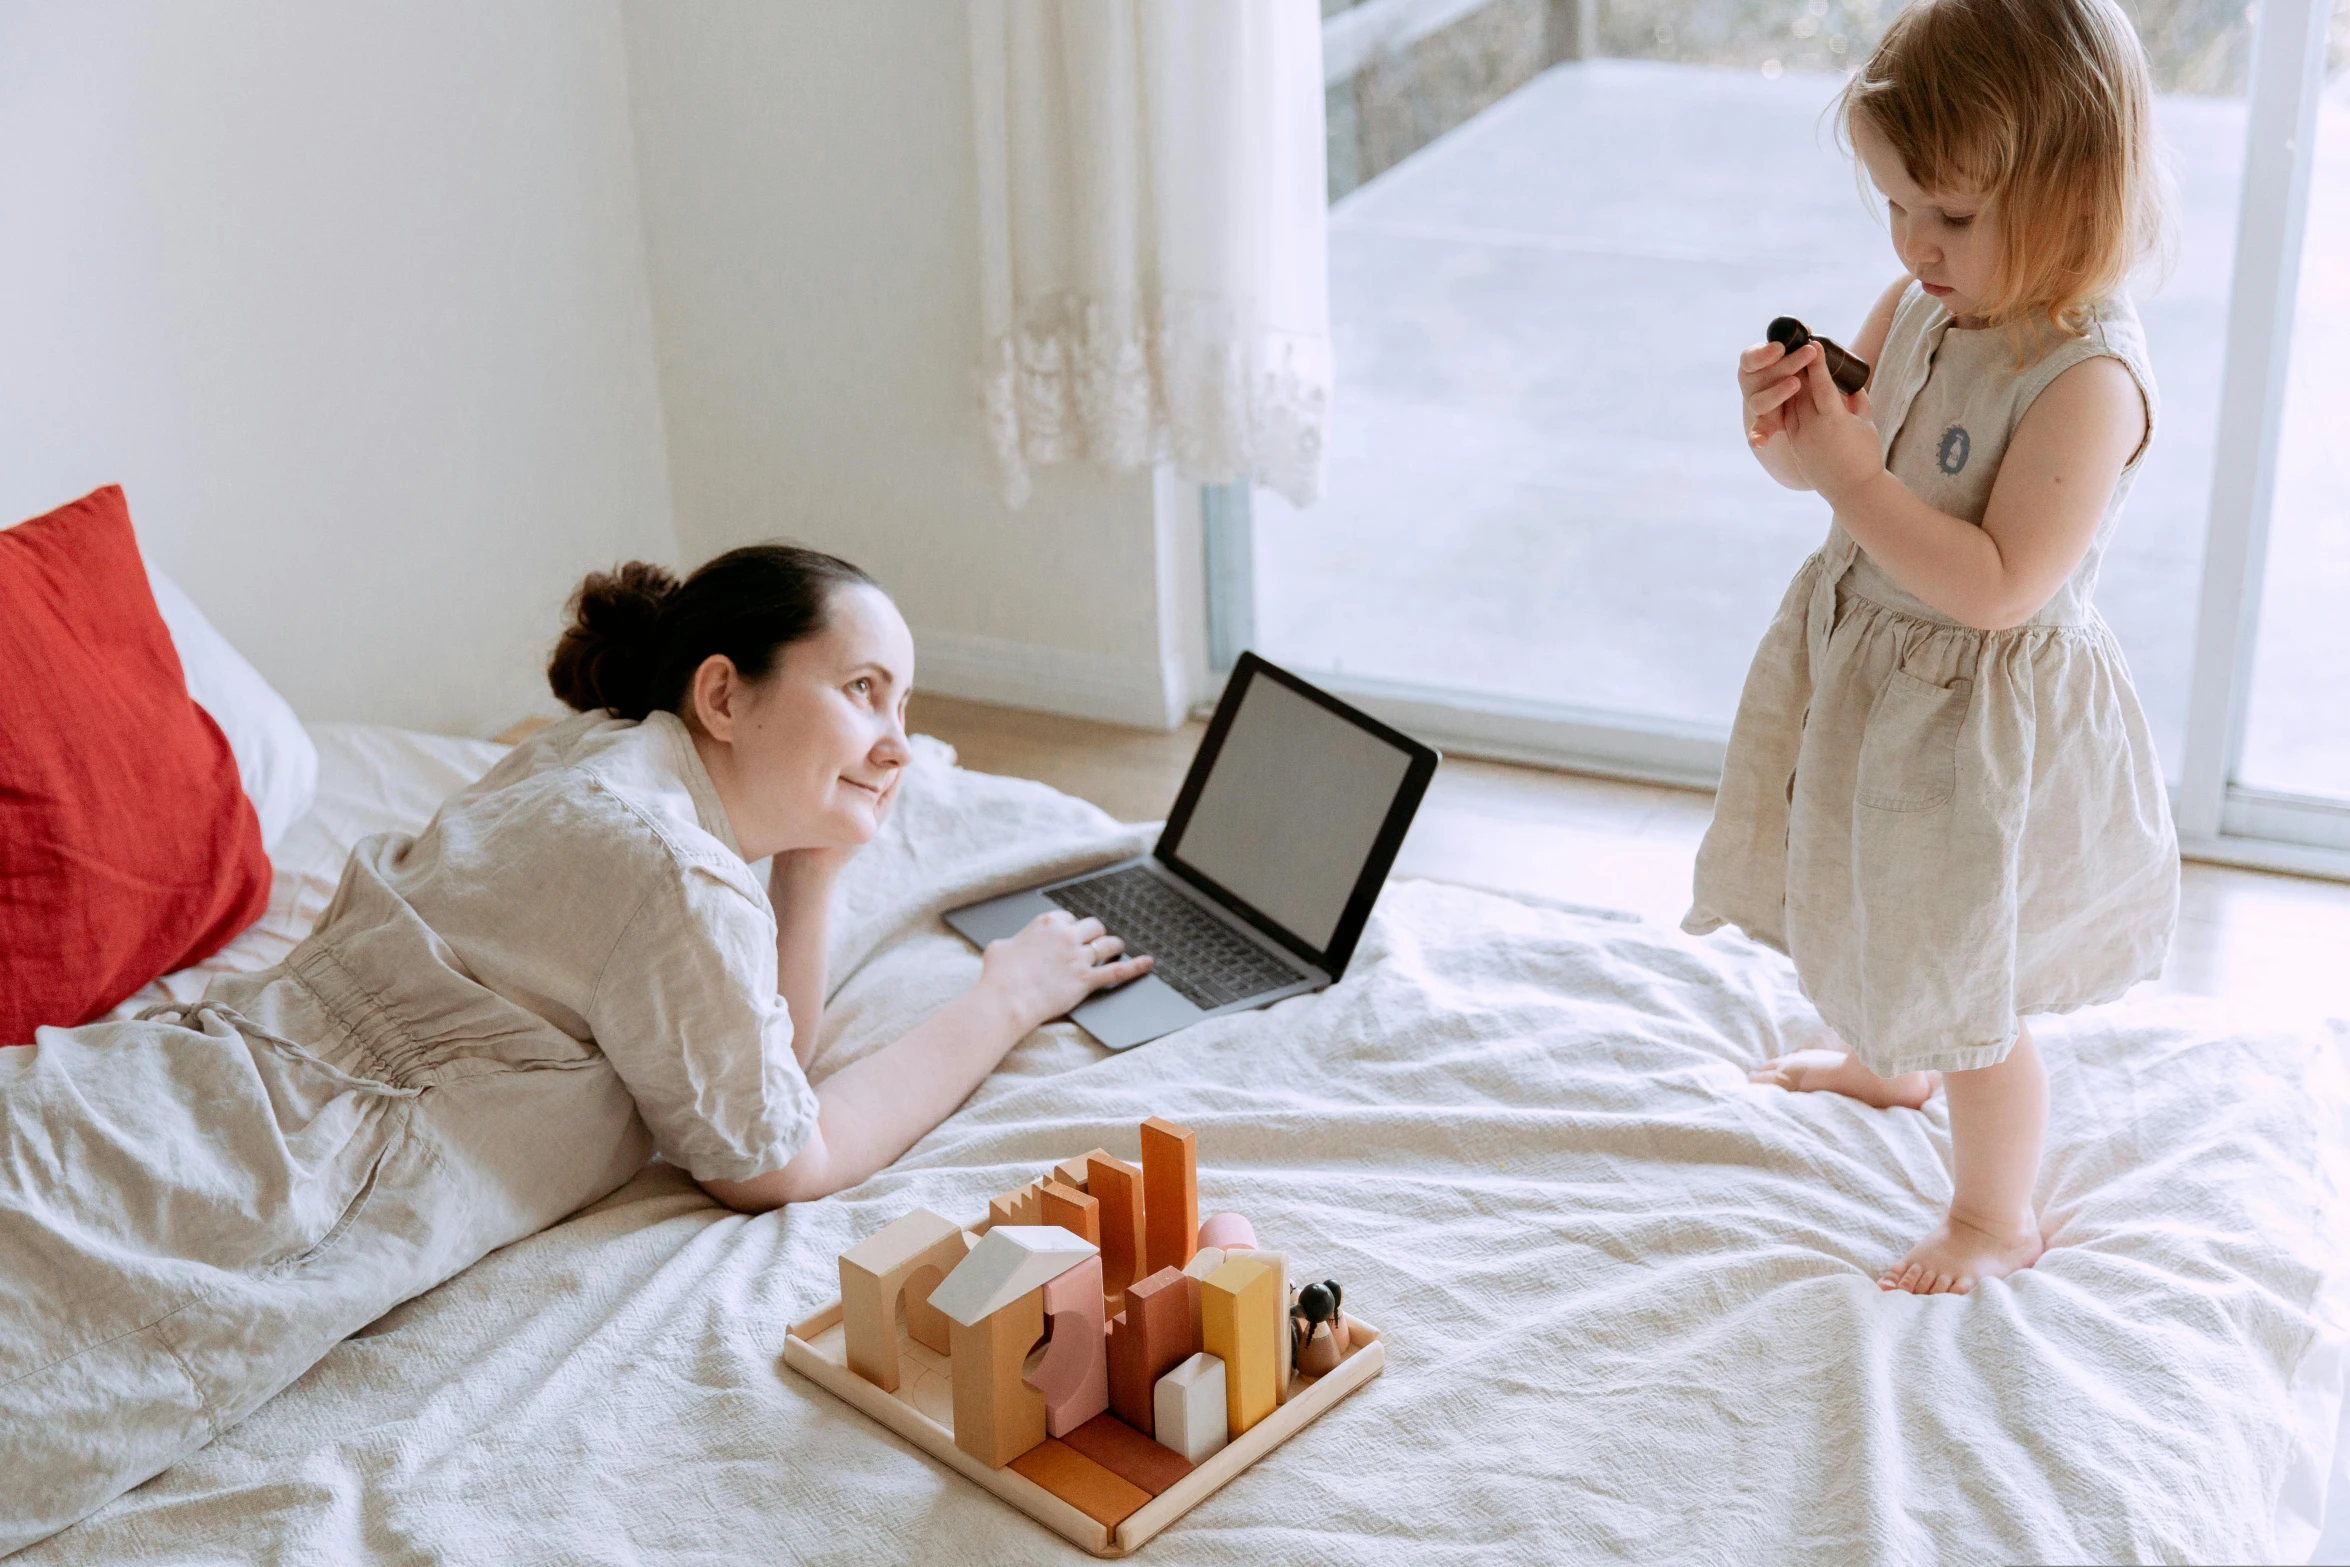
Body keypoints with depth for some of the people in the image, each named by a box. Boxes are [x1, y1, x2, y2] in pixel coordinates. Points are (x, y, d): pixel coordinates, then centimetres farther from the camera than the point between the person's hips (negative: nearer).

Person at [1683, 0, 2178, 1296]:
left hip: (1983, 716, -8)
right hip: (1862, 666, 8)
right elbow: (1830, 461, 5)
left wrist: (1851, 476, -33)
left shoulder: (2086, 382, -28)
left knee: (1967, 992, 7)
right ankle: (1882, 1061, 61)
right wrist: (1788, 418, -17)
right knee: (1879, 911, 31)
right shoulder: (1917, 304, -4)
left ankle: (1995, 1218, 30)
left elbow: (1998, 586, -32)